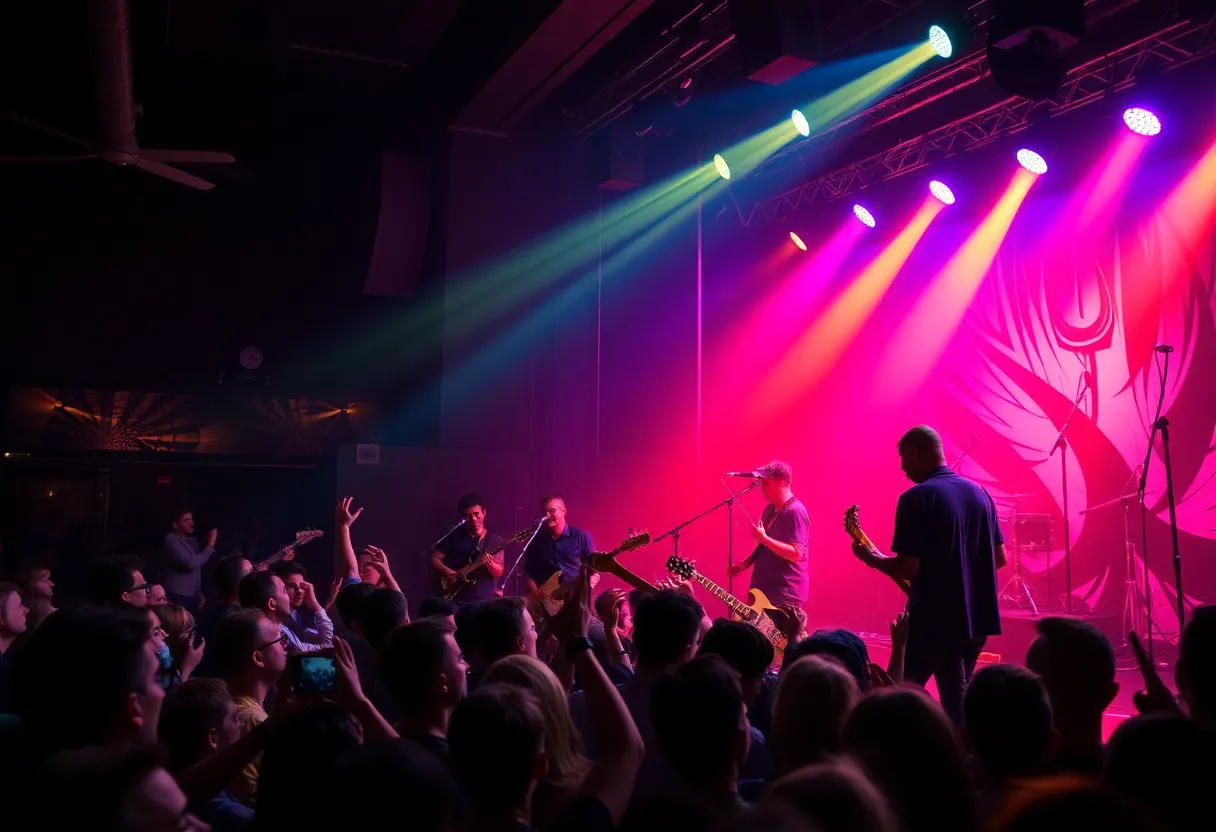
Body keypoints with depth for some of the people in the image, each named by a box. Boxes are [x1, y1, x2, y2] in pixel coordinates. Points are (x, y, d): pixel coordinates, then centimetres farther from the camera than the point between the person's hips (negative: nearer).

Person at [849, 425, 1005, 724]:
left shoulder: (916, 498, -14)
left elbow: (906, 568, -19)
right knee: (956, 701, 17)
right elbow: (999, 558, 13)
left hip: (934, 621, -7)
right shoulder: (979, 492, 8)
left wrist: (871, 558, -1)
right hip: (977, 618, 7)